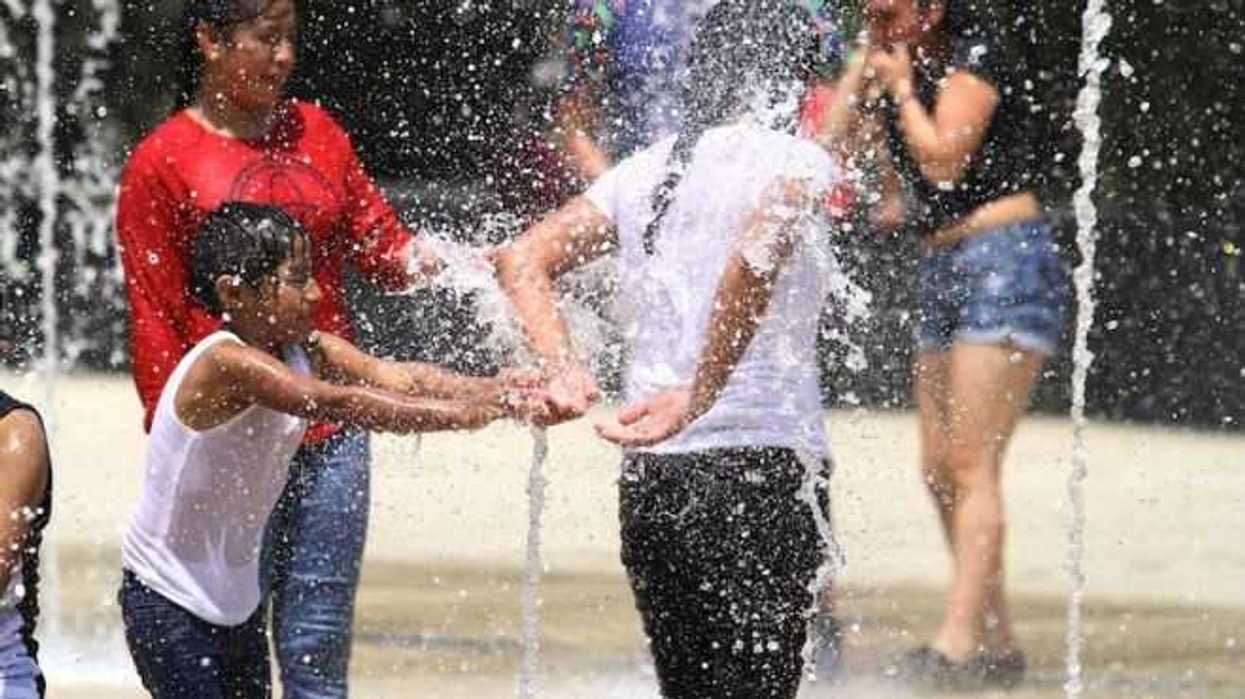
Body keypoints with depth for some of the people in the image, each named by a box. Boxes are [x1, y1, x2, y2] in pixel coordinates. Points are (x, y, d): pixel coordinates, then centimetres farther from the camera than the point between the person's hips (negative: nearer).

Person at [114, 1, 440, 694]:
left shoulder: (316, 133, 11)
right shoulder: (162, 162, -3)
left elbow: (379, 242, 11)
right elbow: (155, 321, -3)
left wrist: (416, 258, -12)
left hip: (329, 430, 4)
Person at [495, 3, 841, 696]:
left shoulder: (646, 171, 15)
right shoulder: (793, 159, -5)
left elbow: (523, 258, 11)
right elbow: (755, 256, -25)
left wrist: (565, 369, -2)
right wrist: (698, 395, -20)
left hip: (647, 477, 6)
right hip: (762, 464, -6)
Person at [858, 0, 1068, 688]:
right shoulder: (909, 67, 15)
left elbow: (943, 160, -18)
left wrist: (900, 88, -8)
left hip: (1004, 261, -9)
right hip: (943, 269, 9)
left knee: (971, 464, -14)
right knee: (940, 469, 7)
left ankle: (959, 641, -19)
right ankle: (998, 643, 12)